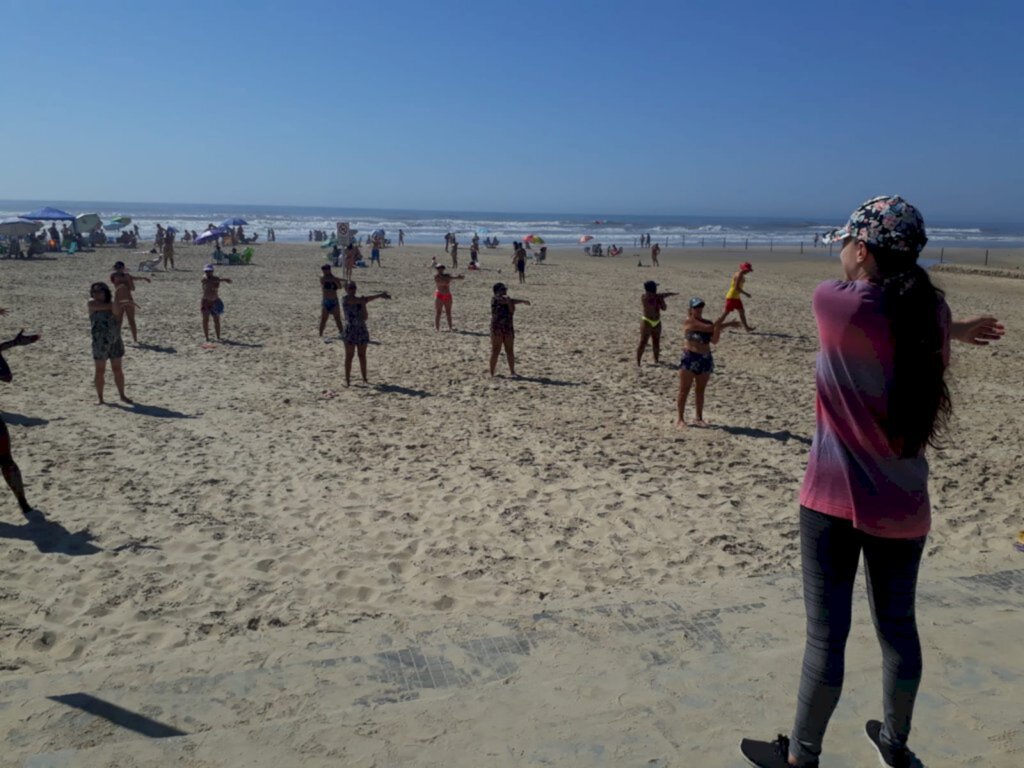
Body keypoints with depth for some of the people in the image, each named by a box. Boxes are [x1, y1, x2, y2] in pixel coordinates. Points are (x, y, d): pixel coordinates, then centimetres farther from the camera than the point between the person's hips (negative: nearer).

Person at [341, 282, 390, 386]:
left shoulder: (359, 300, 9)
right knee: (349, 355, 0)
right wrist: (379, 295, -26)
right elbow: (365, 300, -21)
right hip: (350, 330, -5)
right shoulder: (345, 299, -9)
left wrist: (363, 305, -13)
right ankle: (347, 379, 5)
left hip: (362, 330, 5)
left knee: (362, 355, 9)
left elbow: (364, 317, 1)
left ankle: (364, 378, 17)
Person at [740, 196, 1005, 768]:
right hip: (903, 503, 5)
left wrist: (954, 330, 12)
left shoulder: (833, 301, -13)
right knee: (898, 626, 20)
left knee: (827, 633, 5)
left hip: (837, 497, -5)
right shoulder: (933, 314, -2)